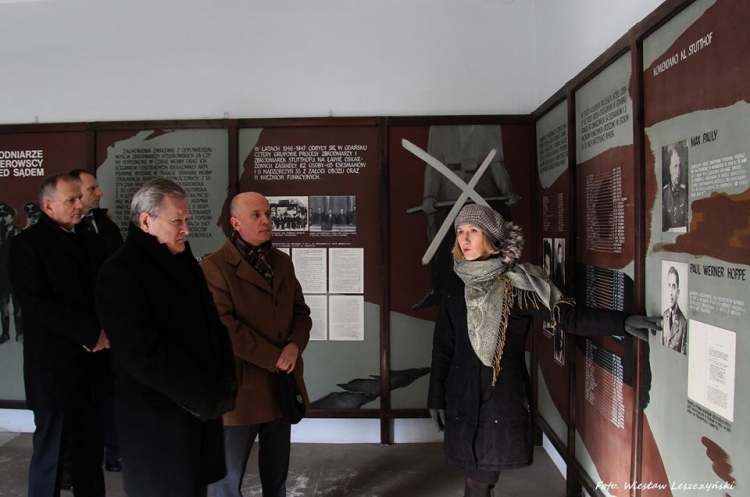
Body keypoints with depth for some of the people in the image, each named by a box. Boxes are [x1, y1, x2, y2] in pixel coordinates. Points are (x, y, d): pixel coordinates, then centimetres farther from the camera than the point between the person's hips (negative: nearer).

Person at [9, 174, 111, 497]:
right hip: (54, 367, -5)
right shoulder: (27, 244, -6)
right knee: (50, 452, 5)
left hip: (91, 365, 6)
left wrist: (102, 330, -4)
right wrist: (91, 331, -17)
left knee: (91, 451, 12)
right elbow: (36, 303, -17)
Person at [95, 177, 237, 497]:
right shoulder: (120, 272, -15)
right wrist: (210, 397, -17)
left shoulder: (184, 261, 10)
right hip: (157, 419, -7)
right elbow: (146, 354, -22)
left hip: (200, 409, 7)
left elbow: (211, 324, 13)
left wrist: (224, 383, -2)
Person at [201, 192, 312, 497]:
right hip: (241, 386, -6)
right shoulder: (214, 267, -12)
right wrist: (274, 359, -16)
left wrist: (294, 346, -9)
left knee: (277, 471, 20)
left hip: (282, 384, 6)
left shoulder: (282, 262, 10)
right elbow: (225, 327, -19)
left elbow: (301, 311, 11)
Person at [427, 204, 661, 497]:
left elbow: (568, 316, -11)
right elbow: (443, 343, 7)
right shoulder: (456, 282, 3)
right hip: (462, 397, 3)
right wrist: (436, 396, 7)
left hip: (503, 398, -3)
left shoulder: (517, 281, -7)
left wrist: (622, 322, -23)